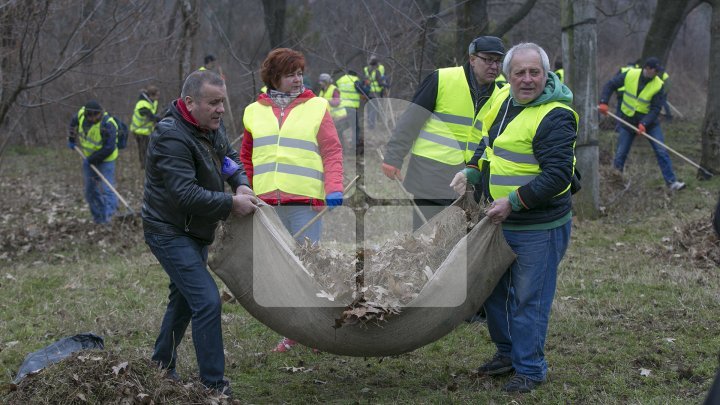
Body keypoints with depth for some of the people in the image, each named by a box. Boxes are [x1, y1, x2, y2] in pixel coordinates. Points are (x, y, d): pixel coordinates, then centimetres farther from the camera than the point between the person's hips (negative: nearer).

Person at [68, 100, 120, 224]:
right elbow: (74, 122, 14)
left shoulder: (108, 125, -30)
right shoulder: (82, 114, -11)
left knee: (106, 189, -15)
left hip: (105, 160, -7)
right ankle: (98, 216, 23)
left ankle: (108, 216, -19)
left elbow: (108, 149, -29)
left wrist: (92, 159, -23)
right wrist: (71, 139, 16)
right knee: (90, 190, 12)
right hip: (88, 158, 7)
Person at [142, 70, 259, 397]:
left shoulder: (211, 126, 3)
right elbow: (186, 193, -31)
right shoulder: (171, 137, -26)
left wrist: (241, 184, -6)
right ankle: (214, 386, -12)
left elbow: (229, 158, 15)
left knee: (184, 298, 21)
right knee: (207, 302, -16)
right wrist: (231, 204, -26)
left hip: (194, 232, 10)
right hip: (170, 232, -10)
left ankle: (162, 367, 38)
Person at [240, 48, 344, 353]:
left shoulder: (316, 108, 5)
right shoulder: (255, 112, 14)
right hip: (266, 204, 3)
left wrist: (334, 188, -13)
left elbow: (331, 152, -1)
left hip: (305, 202, -3)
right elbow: (247, 158, 20)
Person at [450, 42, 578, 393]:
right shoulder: (503, 100, 5)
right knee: (495, 290, 19)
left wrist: (514, 201, -27)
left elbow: (558, 176, -26)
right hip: (500, 220, 8)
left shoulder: (555, 117, -20)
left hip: (539, 227, -8)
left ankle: (530, 369, 15)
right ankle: (507, 353, 37)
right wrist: (471, 172, 6)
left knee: (528, 299, 0)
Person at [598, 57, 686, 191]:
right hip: (628, 120, 1)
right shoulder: (630, 75, -13)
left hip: (649, 121, -1)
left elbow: (655, 109, -17)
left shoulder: (658, 85, -16)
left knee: (662, 152, -6)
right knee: (620, 154, 6)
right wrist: (603, 102, -16)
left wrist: (644, 123, -30)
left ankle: (671, 182, -1)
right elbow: (610, 85, -3)